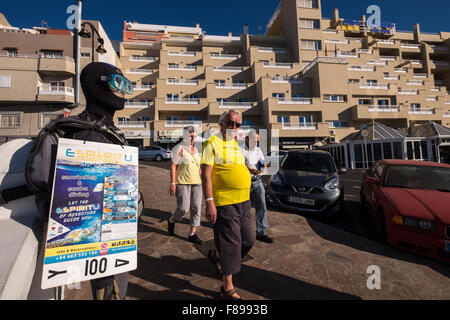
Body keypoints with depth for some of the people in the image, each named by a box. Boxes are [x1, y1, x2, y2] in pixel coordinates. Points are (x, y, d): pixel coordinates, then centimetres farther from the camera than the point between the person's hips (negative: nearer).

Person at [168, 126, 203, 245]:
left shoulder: (195, 150, 15)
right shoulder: (179, 148, -4)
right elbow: (173, 166, -9)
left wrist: (201, 181, 18)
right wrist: (172, 183, -16)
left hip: (196, 183, 6)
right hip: (182, 183, -6)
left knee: (196, 208, 1)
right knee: (183, 207, -9)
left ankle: (192, 234, 11)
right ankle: (171, 221, 24)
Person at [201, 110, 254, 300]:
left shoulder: (237, 144, 16)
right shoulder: (213, 143, -8)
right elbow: (206, 175, -13)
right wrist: (209, 202, -19)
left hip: (243, 201, 8)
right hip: (225, 203, -8)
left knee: (248, 240, 15)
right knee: (231, 243, 2)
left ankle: (216, 255, 40)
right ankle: (227, 288, 23)